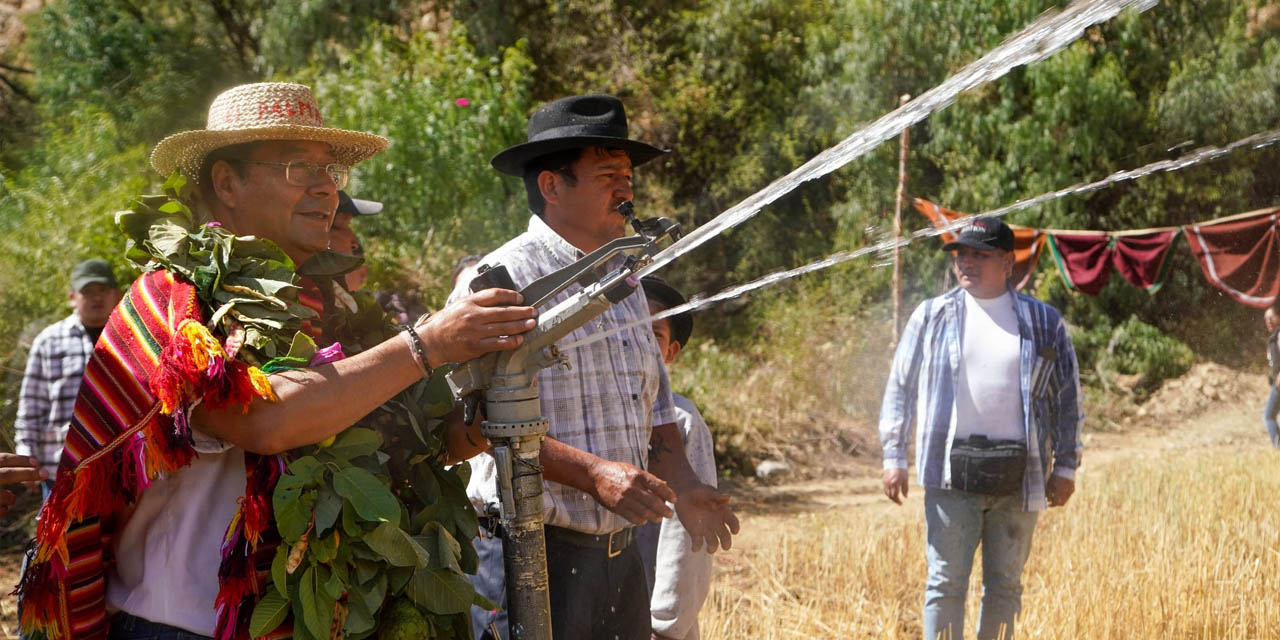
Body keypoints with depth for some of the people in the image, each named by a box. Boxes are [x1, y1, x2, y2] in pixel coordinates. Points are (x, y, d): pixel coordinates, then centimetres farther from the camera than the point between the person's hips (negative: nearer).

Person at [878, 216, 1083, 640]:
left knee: (1005, 586, 8)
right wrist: (894, 457, 3)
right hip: (952, 473, -1)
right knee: (946, 581, -4)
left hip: (1018, 476, 1)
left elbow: (1069, 398, 11)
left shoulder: (1044, 322, 8)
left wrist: (1065, 466, 5)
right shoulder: (932, 316, 7)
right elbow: (900, 387, 10)